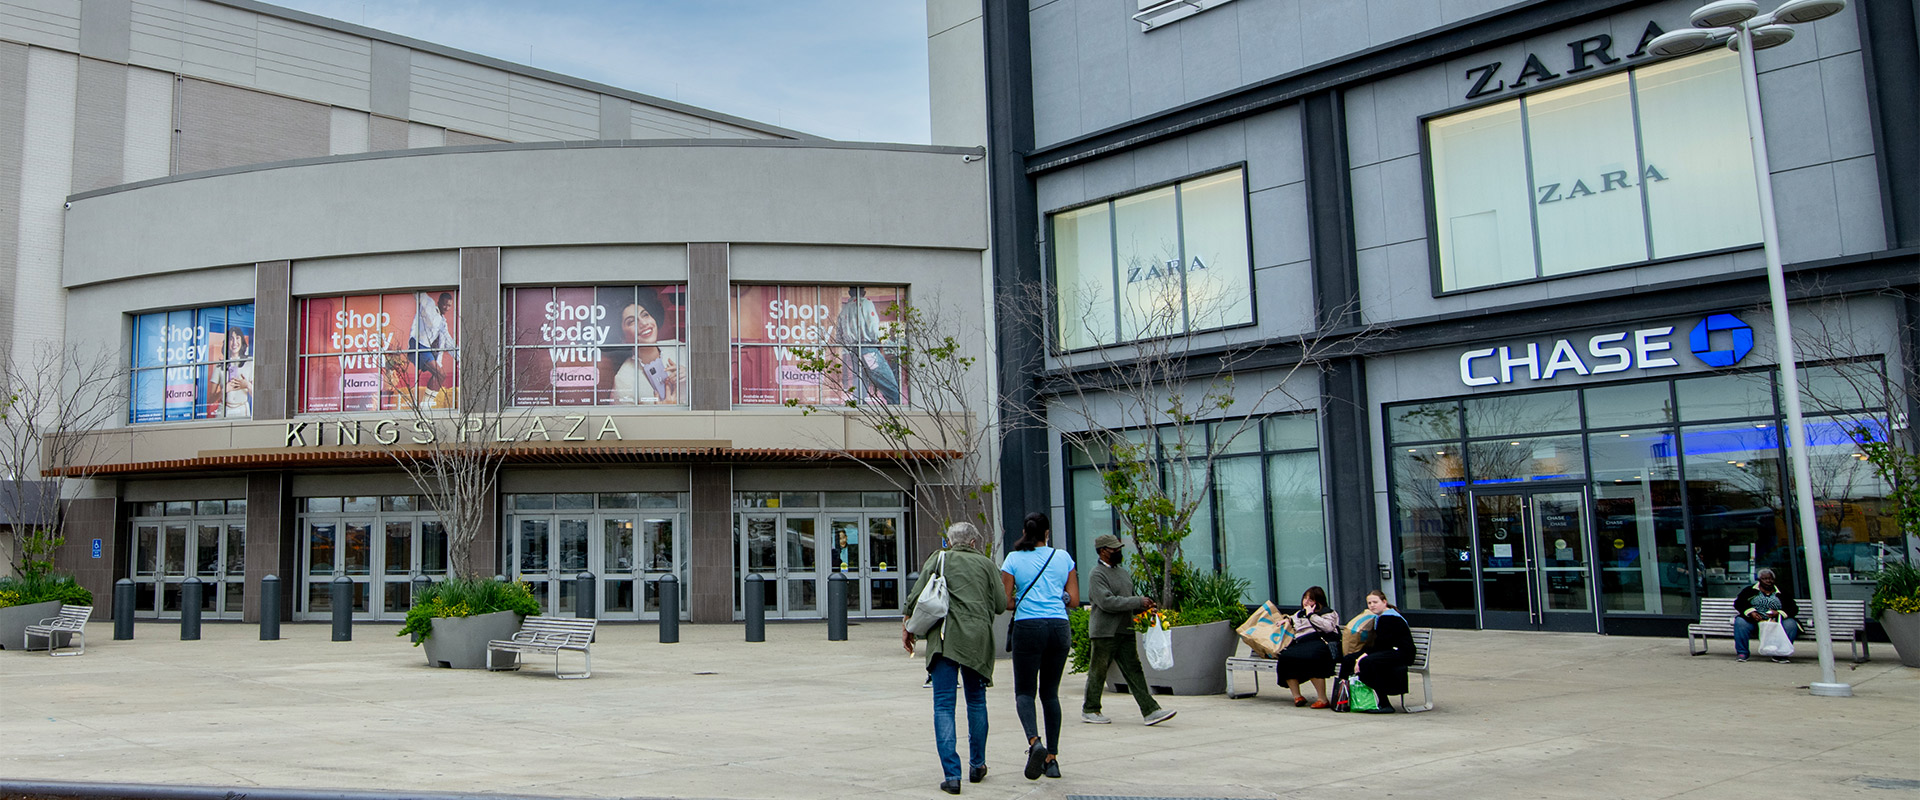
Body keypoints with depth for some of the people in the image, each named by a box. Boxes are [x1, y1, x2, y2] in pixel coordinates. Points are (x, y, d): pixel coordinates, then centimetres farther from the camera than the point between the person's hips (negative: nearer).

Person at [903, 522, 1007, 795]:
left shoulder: (940, 558, 9)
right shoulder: (986, 563, 11)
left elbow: (917, 594, 0)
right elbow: (1001, 604, 10)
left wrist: (907, 625, 10)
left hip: (944, 637, -1)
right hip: (977, 637, 2)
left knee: (943, 705, -1)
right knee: (976, 701, 18)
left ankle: (951, 775, -9)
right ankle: (977, 766, 27)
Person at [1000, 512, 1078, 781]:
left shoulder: (1014, 559, 1)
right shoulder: (1063, 557, 7)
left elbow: (1005, 602, -1)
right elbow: (1074, 600, 7)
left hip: (1028, 627, -3)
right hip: (1059, 627, 3)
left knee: (1025, 692, 5)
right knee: (1050, 693, 12)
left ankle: (1035, 742, -22)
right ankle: (1051, 759, 11)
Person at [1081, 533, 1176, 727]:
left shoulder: (1122, 572, 17)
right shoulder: (1097, 574, -11)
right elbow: (1106, 602, -22)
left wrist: (1144, 609, 5)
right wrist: (1138, 602, -20)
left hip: (1124, 631, 8)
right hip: (1104, 632, -7)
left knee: (1134, 670, 2)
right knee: (1098, 671, 3)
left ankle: (1150, 711, -2)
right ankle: (1089, 710, 16)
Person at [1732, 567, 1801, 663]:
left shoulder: (1782, 593, 15)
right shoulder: (1750, 590, 13)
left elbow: (1794, 609, 7)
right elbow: (1738, 602, 3)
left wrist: (1779, 613, -13)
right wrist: (1751, 612, -15)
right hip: (1754, 622, -1)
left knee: (1790, 624, -29)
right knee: (1740, 622, -31)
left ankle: (1780, 654, -20)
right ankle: (1741, 653, -25)